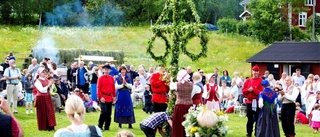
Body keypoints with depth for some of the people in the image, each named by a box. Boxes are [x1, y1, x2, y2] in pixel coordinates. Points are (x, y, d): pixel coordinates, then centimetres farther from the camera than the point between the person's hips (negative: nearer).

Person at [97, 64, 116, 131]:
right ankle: (100, 126, -4)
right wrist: (100, 97, -14)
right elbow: (98, 88, -6)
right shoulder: (101, 78, -4)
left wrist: (114, 96, 10)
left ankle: (107, 127, 15)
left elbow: (113, 88, 14)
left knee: (109, 113, 7)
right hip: (103, 98, -5)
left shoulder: (111, 78, 10)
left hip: (110, 98, 5)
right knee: (104, 112, -14)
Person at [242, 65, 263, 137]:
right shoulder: (248, 80, 10)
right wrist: (248, 90, -12)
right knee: (250, 118, 11)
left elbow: (261, 91, -12)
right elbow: (243, 90, 7)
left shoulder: (261, 81, -4)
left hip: (257, 102, -4)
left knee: (257, 118, 0)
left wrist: (253, 90, -17)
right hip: (249, 101, 4)